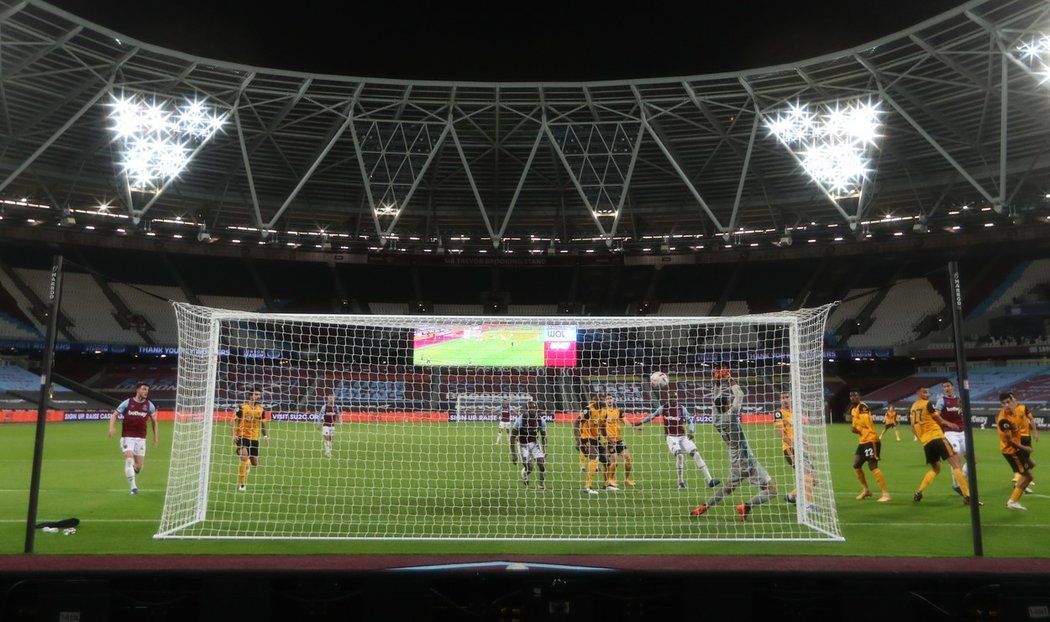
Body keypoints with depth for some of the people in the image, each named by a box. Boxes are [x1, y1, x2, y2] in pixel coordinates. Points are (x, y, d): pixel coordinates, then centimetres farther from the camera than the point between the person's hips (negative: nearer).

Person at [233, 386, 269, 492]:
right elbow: (235, 421, -4)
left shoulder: (262, 409, 4)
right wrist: (234, 434, -15)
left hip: (254, 438, 4)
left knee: (255, 463, 7)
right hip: (242, 437, -4)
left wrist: (266, 436, 13)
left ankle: (247, 466, 45)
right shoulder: (242, 407, -7)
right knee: (244, 457, -24)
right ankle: (241, 484, -12)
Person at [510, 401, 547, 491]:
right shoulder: (520, 419, -18)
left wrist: (544, 451, 6)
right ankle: (524, 474, 25)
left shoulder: (540, 420, -8)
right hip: (522, 444, -3)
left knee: (541, 463, -12)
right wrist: (513, 453, -14)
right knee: (528, 468, -14)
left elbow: (543, 436, 6)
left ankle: (542, 484, 12)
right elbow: (512, 436, -13)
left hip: (534, 443, 3)